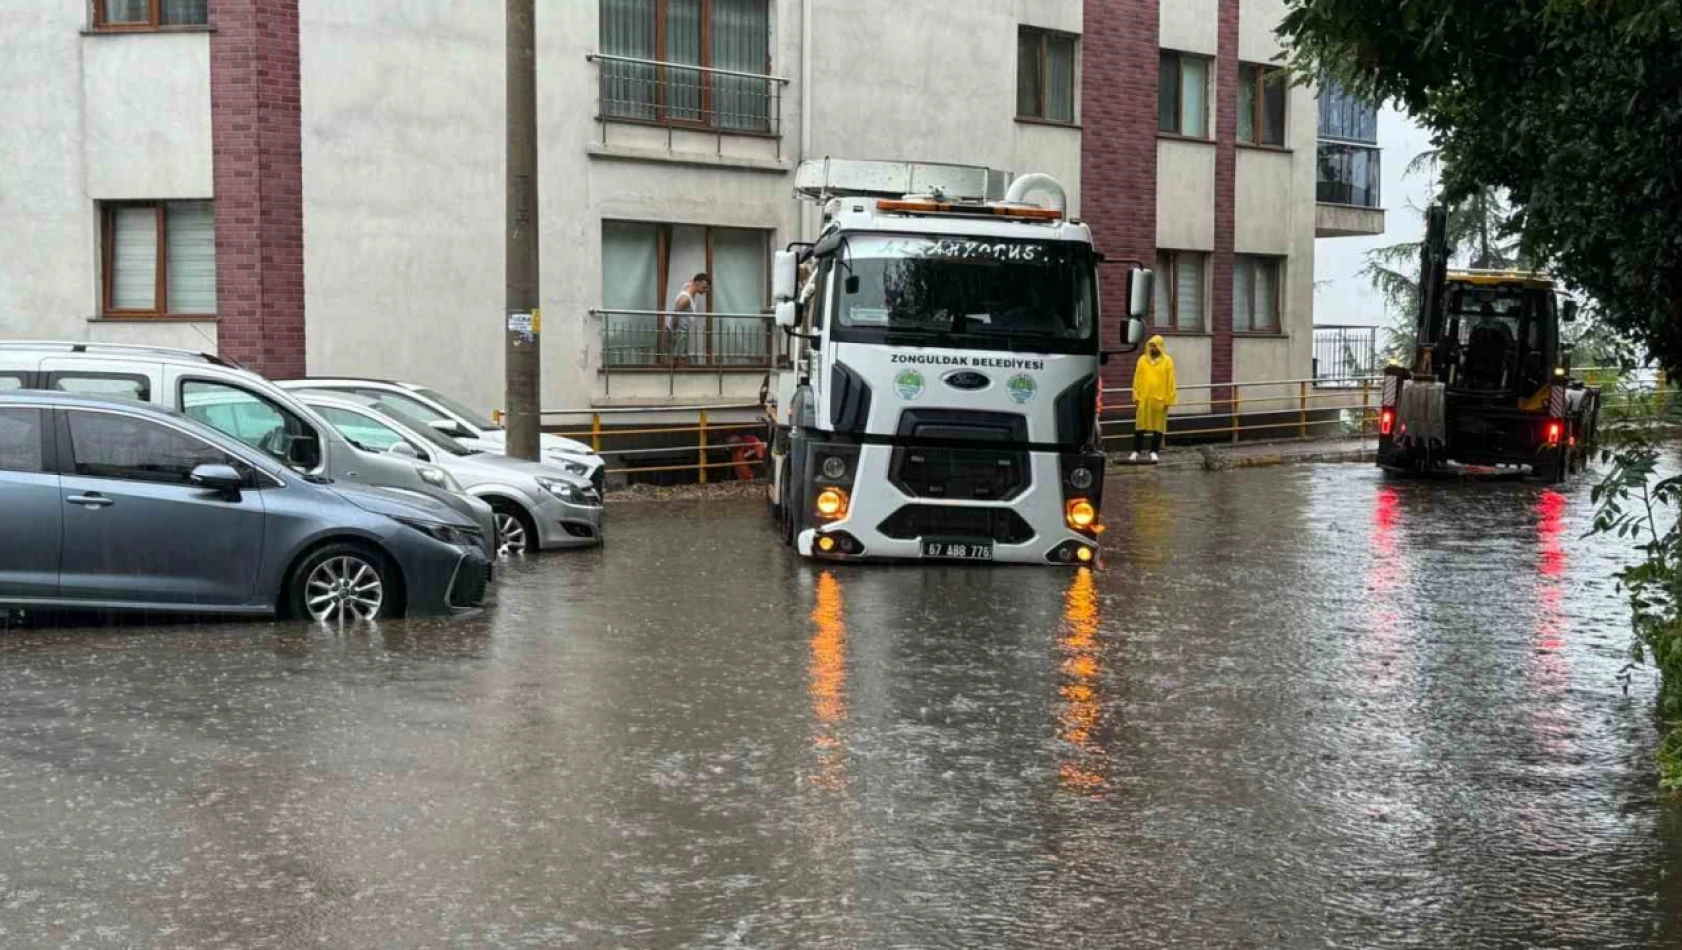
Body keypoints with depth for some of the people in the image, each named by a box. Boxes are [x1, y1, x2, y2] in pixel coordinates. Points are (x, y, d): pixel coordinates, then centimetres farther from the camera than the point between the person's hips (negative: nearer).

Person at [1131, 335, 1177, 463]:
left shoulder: (1167, 361, 1)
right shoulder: (1142, 360, 7)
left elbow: (1170, 381, -1)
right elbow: (1137, 379, 8)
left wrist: (1168, 398, -6)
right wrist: (1136, 395, 1)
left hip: (1159, 399, -2)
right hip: (1144, 399, 2)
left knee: (1158, 426, 4)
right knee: (1140, 426, 2)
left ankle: (1154, 452, 10)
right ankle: (1136, 452, 7)